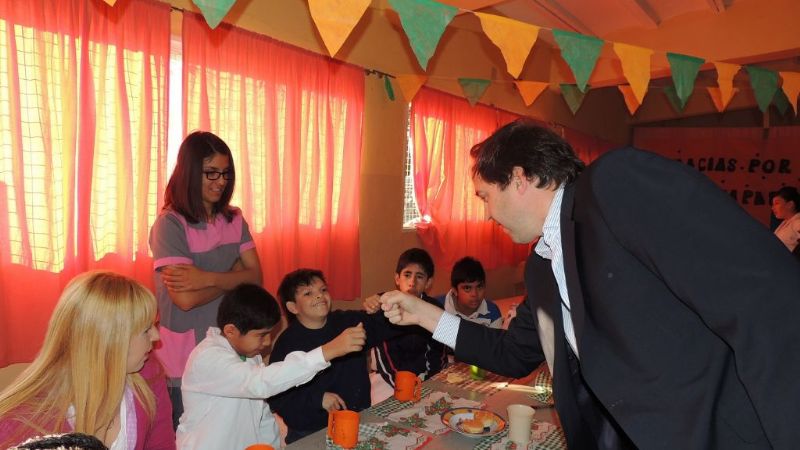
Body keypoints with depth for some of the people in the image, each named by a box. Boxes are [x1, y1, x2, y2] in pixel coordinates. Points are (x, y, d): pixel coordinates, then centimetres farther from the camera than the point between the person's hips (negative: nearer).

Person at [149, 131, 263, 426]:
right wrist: (234, 275, -8)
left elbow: (256, 277, -4)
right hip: (187, 359, -5)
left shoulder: (234, 220, 4)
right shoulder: (170, 224, -13)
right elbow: (185, 298, -20)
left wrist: (209, 278, -19)